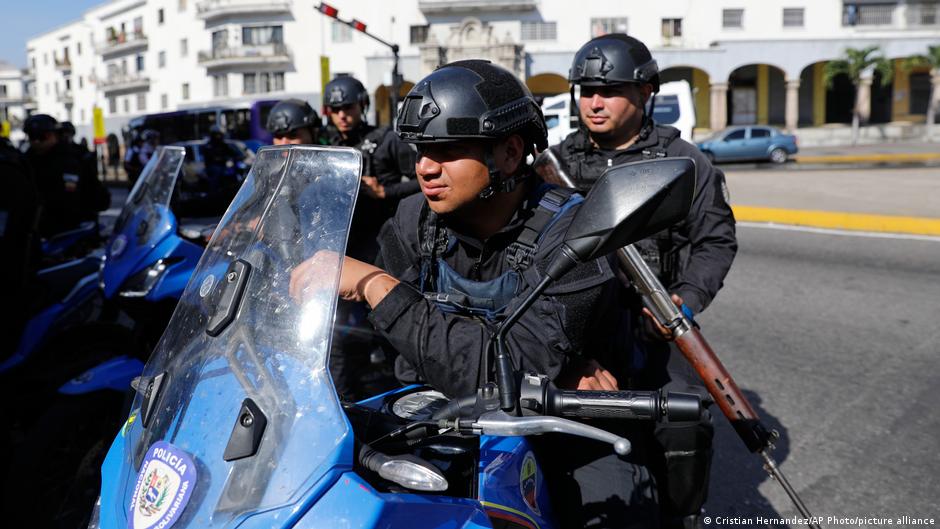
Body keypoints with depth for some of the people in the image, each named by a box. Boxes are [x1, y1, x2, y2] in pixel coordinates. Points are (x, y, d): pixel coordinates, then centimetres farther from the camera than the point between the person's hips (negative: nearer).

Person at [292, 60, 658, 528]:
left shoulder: (573, 234, -21)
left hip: (569, 429, -2)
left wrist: (374, 284, -30)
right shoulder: (411, 223, -6)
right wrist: (557, 372, -22)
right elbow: (415, 367, -11)